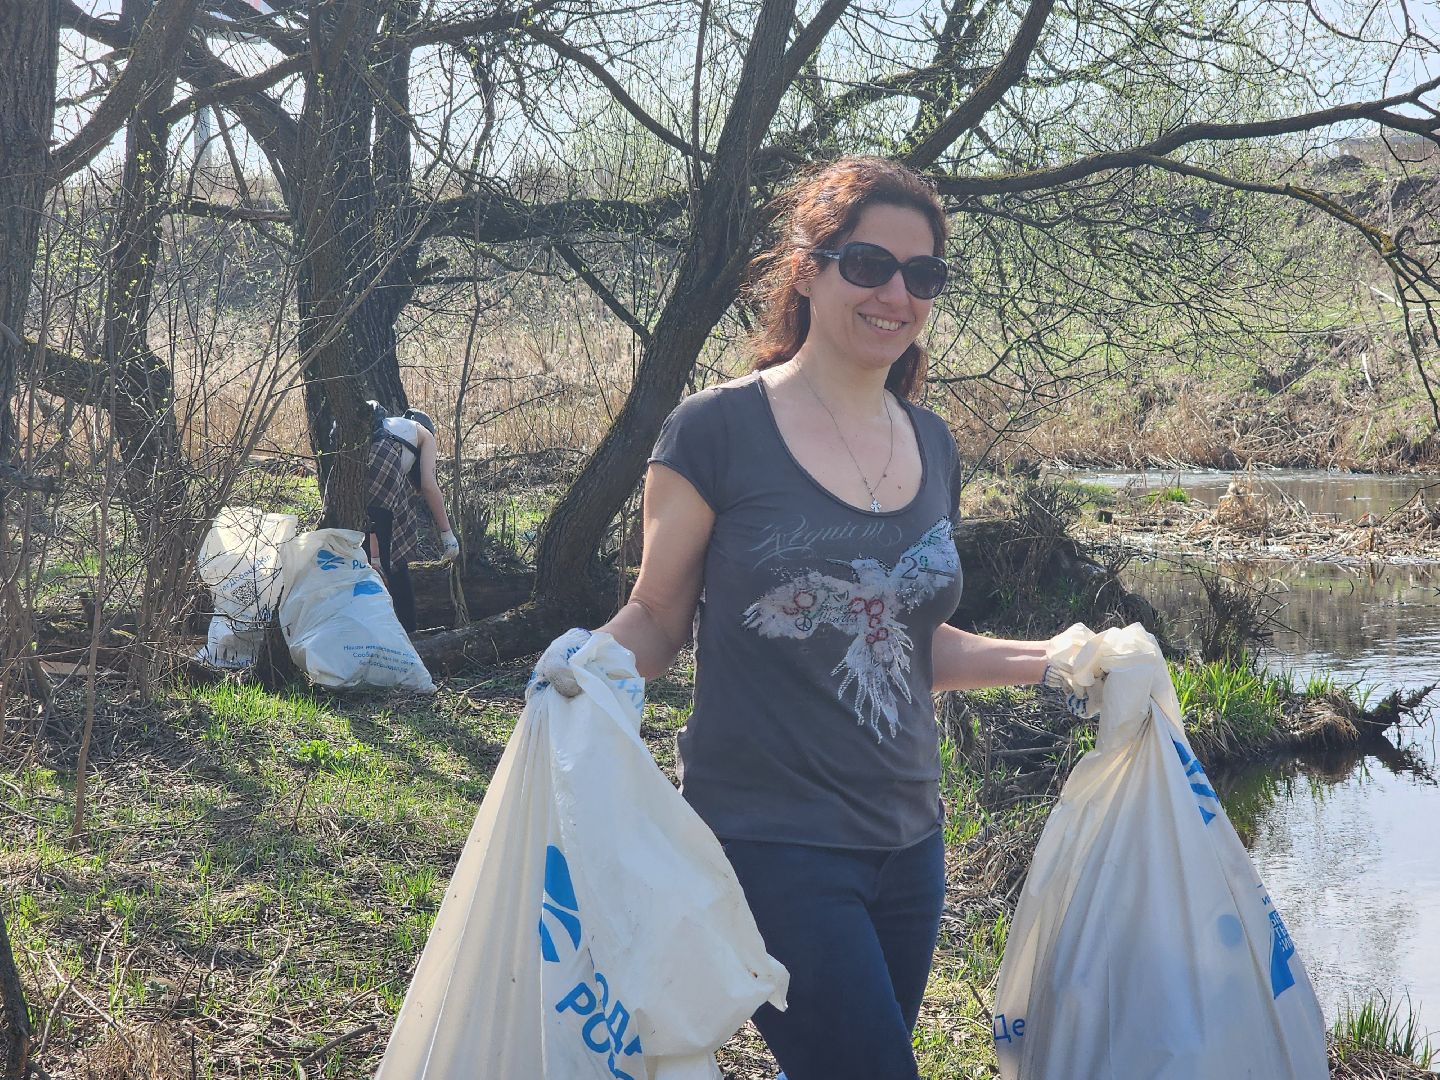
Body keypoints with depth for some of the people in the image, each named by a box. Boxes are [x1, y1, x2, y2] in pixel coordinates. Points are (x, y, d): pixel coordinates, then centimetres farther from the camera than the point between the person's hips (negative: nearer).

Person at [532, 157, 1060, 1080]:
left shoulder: (932, 447, 9)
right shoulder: (721, 431, -10)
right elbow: (656, 622, -4)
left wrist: (1045, 659, 4)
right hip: (772, 844, -6)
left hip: (905, 843, 7)